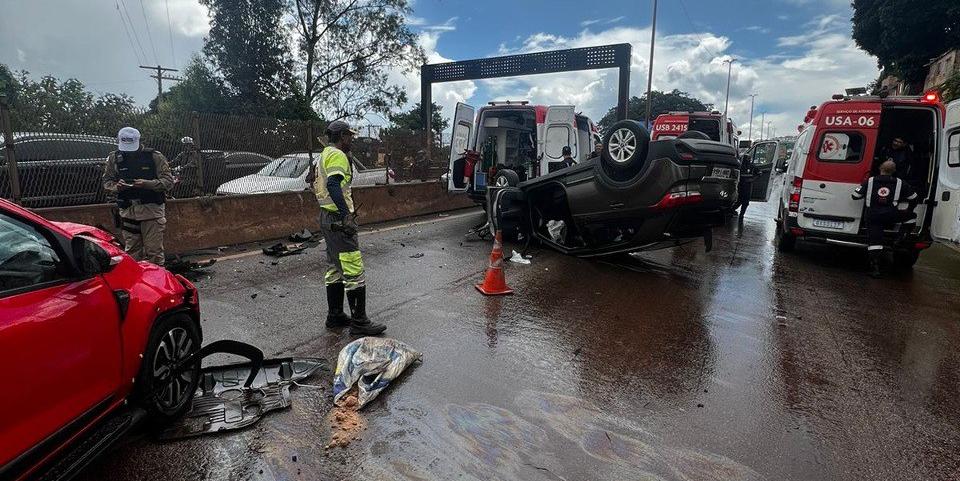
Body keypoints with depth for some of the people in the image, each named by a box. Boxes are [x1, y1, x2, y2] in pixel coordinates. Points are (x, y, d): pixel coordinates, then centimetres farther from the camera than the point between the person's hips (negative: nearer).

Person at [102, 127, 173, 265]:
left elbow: (168, 180, -6)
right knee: (132, 253, 10)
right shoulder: (114, 159, 10)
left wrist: (147, 184, -21)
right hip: (127, 211, 4)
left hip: (151, 209, -4)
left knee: (154, 252, -3)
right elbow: (107, 182, 15)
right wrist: (116, 186, -8)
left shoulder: (154, 156, -2)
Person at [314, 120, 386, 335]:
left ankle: (335, 316, 24)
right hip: (339, 220, -11)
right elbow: (333, 185, -28)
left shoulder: (325, 154, 20)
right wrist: (346, 213, -29)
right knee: (353, 270, -8)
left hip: (327, 218, 11)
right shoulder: (337, 155, -12)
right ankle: (359, 321, -3)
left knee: (335, 269, 16)